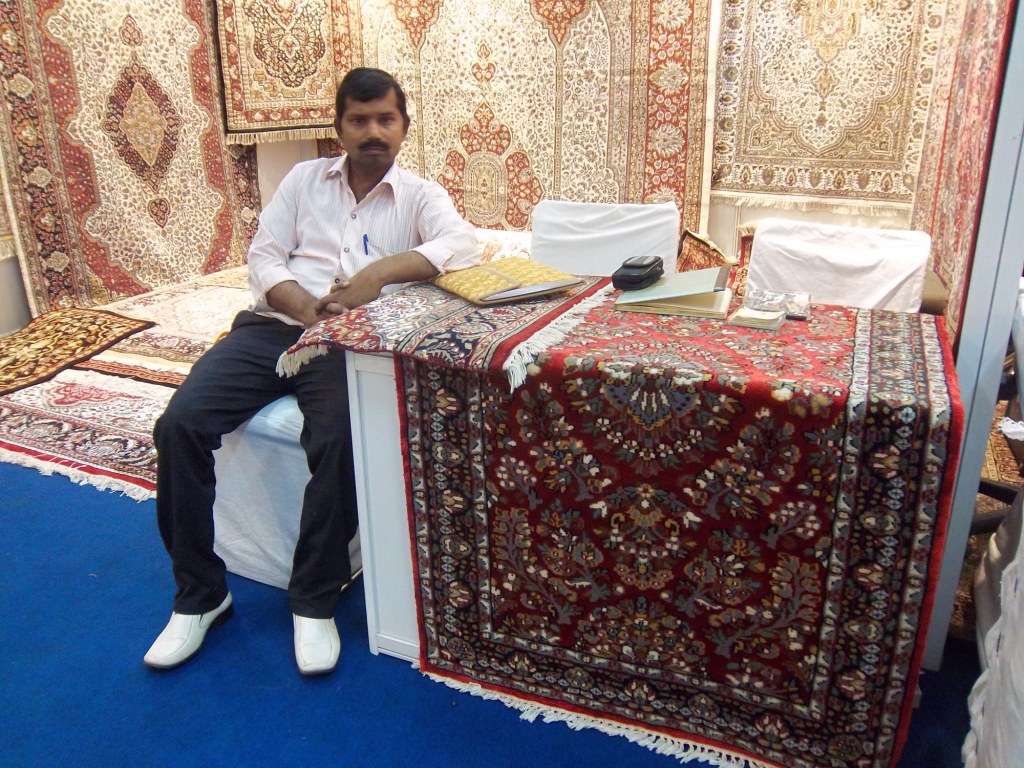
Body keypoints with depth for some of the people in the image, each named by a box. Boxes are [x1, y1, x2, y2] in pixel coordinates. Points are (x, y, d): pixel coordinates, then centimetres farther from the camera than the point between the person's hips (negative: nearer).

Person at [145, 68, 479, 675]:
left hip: (350, 342, -3)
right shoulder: (304, 179, 17)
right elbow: (263, 258, 8)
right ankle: (200, 594, -1)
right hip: (274, 326, 3)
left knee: (340, 441, -32)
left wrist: (383, 269, -26)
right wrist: (304, 306, -13)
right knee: (180, 425, -17)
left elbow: (464, 245, -12)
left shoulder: (420, 194, 9)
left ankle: (315, 602, -11)